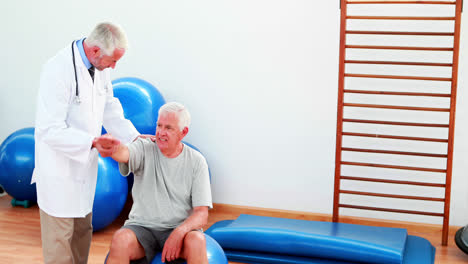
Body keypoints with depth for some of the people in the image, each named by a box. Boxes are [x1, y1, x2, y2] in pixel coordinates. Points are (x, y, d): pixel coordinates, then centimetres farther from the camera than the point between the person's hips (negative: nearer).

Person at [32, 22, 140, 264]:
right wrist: (92, 142, -35)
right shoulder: (58, 70, -25)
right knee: (60, 236, 2)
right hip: (59, 166, -8)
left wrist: (134, 137, -2)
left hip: (84, 163, 8)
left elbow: (110, 111, 11)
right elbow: (50, 130, -27)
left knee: (83, 230, 19)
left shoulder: (99, 67, 0)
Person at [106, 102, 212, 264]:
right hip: (142, 227, 0)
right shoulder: (145, 149, -1)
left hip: (180, 228, 0)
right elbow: (123, 154, -26)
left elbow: (202, 214, -5)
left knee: (196, 241, -33)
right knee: (120, 240, -31)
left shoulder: (196, 161, -1)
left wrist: (179, 232, -25)